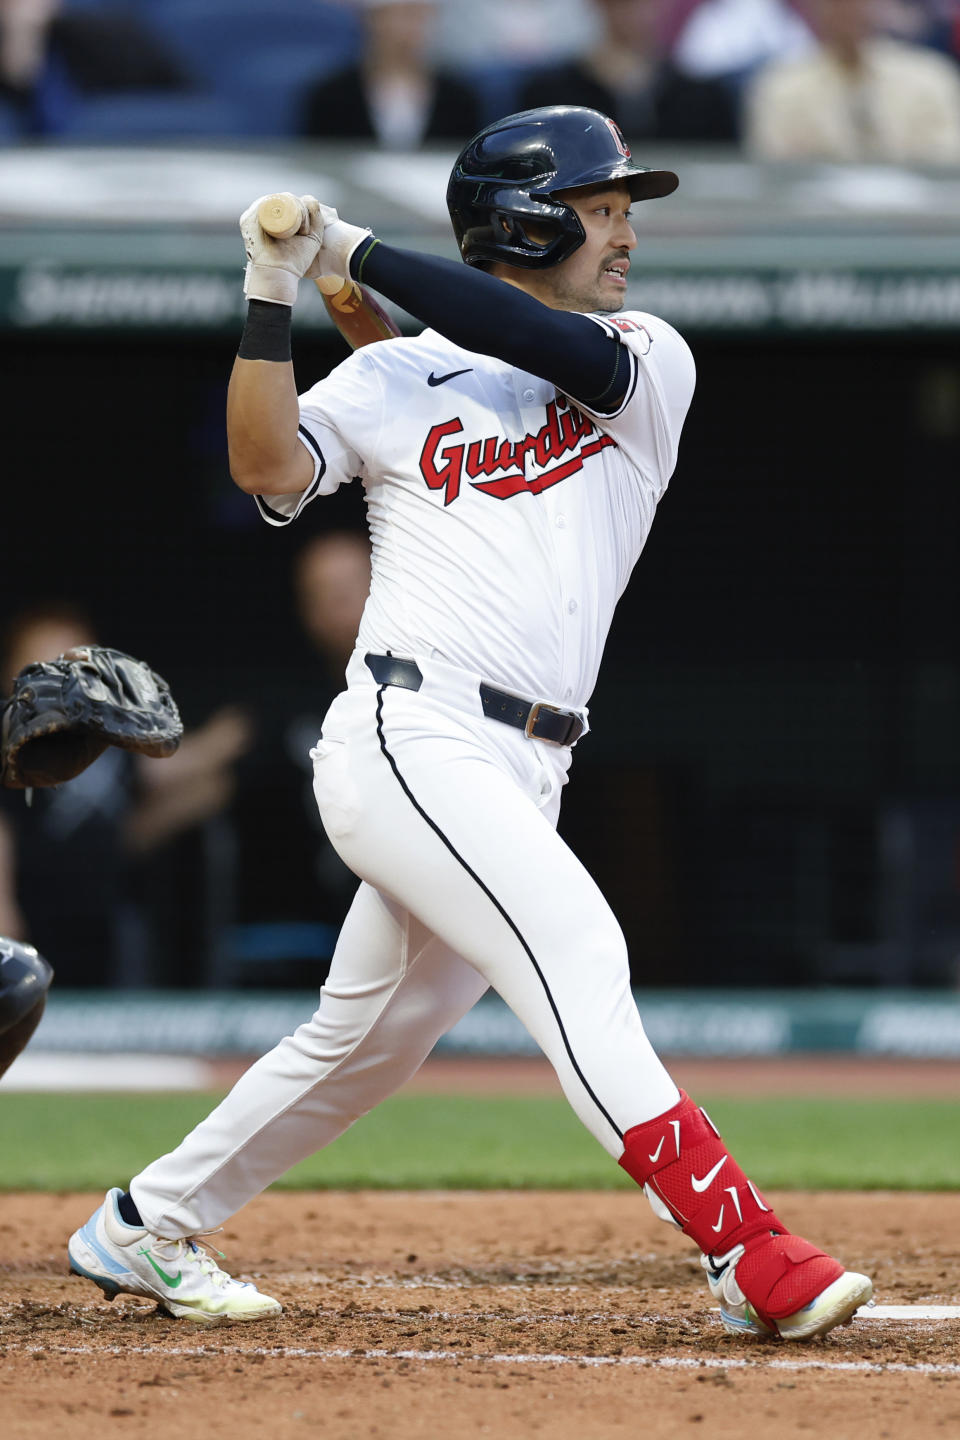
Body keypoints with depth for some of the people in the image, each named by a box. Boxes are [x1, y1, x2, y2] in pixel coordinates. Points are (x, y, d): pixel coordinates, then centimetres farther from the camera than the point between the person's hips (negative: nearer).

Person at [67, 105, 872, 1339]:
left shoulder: (649, 366, 11)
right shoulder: (393, 378, 6)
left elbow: (563, 348, -10)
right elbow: (266, 468, -9)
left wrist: (355, 253, -7)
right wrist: (272, 295, -15)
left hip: (521, 775, 5)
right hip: (409, 741, -5)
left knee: (369, 1037, 13)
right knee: (575, 949, -21)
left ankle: (143, 1229, 29)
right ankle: (749, 1259, -28)